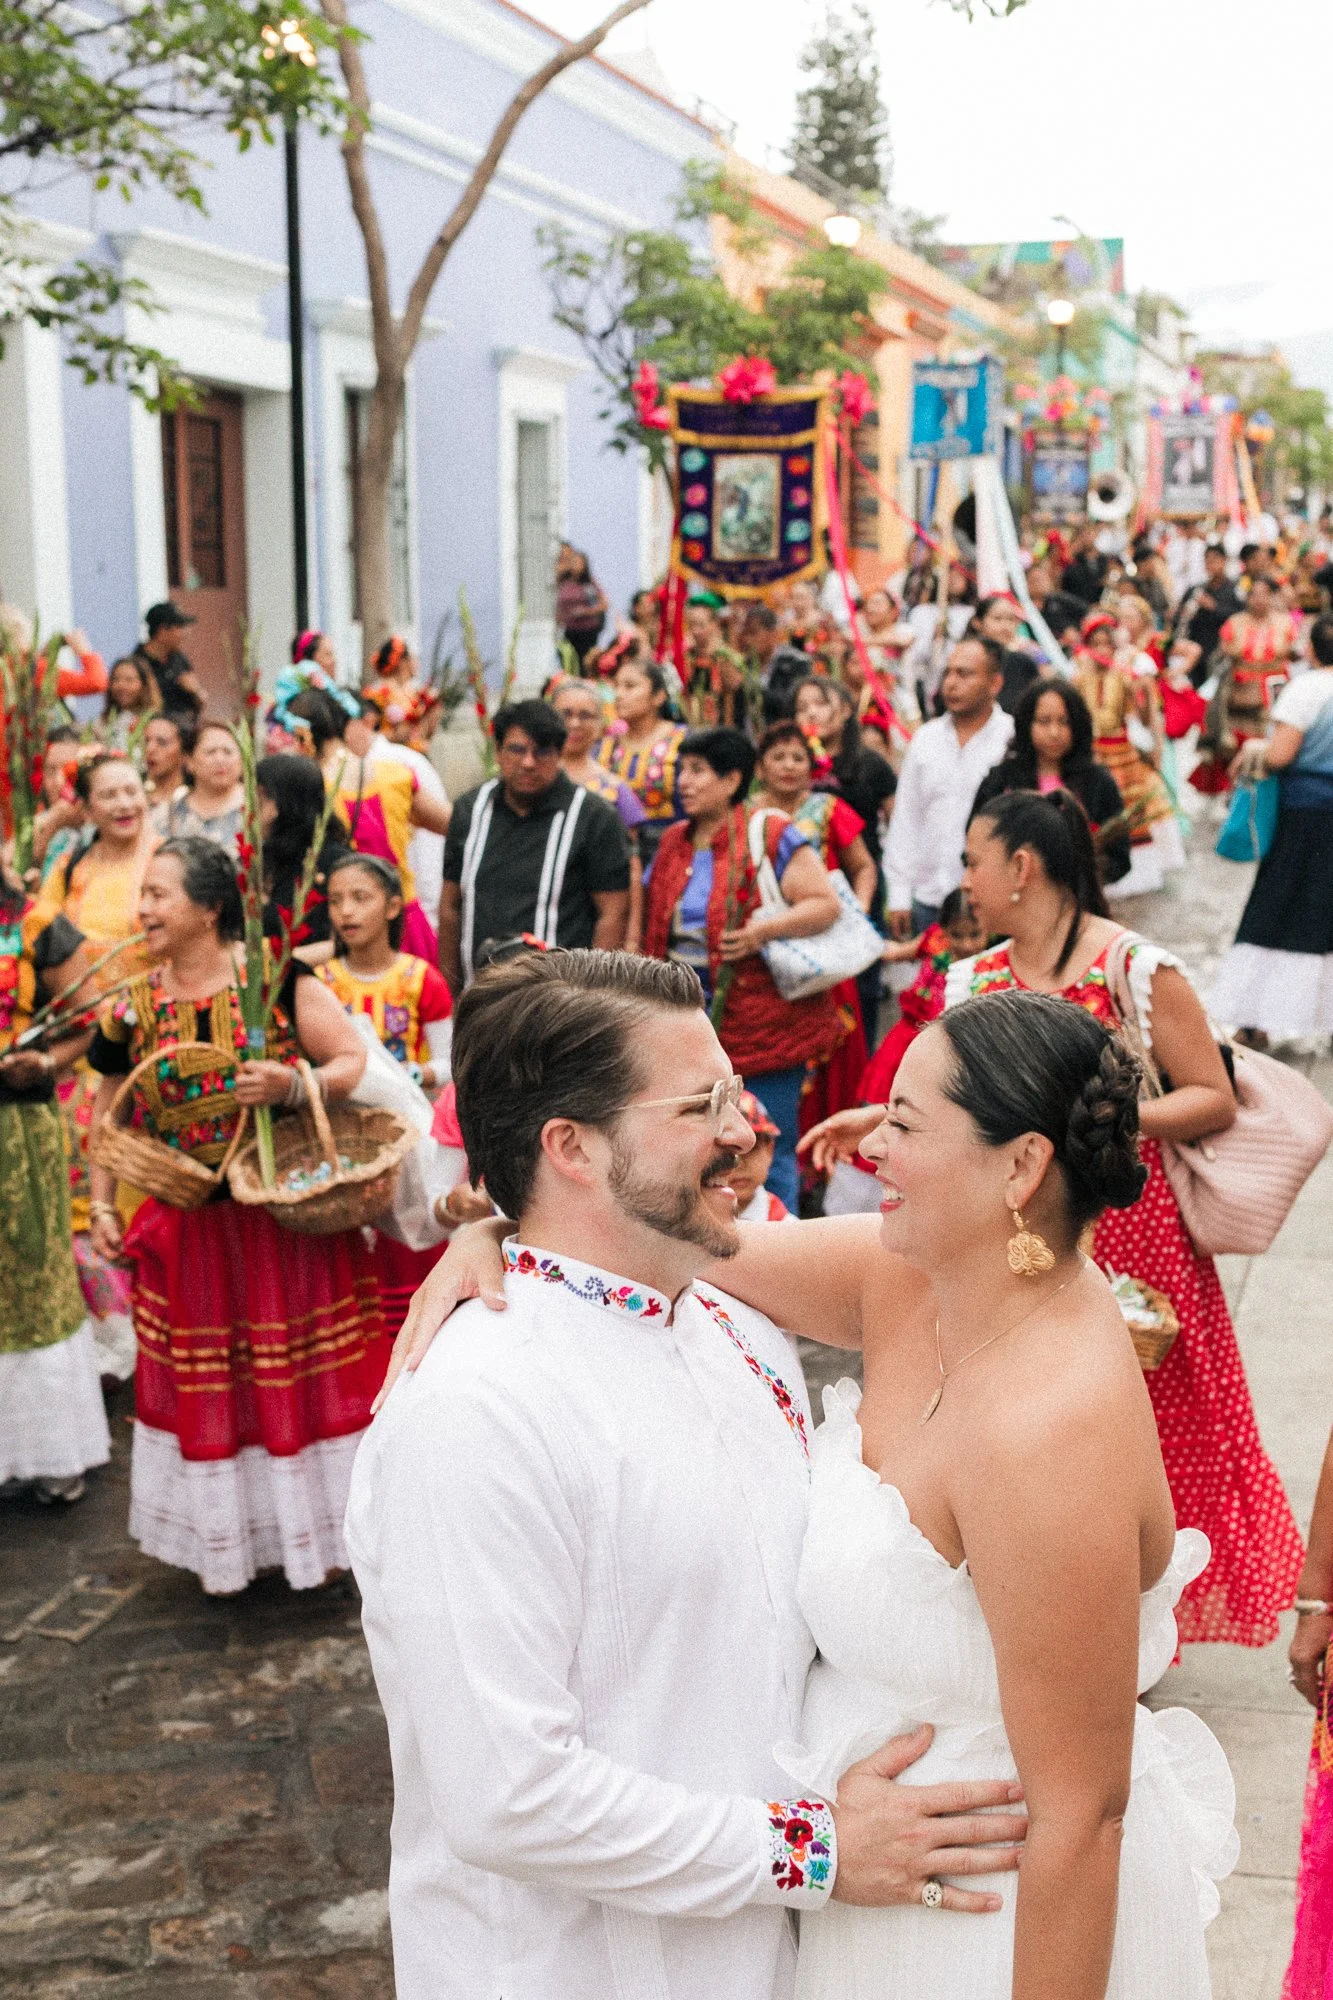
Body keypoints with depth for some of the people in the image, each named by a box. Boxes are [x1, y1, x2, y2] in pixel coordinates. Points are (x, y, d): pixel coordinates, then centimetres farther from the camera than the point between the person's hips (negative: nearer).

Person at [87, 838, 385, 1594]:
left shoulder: (280, 980, -10)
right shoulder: (133, 1007, 1)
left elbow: (356, 1061, -8)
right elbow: (112, 1113, 13)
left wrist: (295, 1086, -25)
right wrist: (102, 1204, 9)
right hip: (190, 1230, 3)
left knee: (301, 1372, 6)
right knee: (206, 1383, 11)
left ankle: (315, 1527, 23)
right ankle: (226, 1535, 29)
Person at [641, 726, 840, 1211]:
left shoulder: (772, 836, -6)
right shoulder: (673, 843, 14)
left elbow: (826, 904, -9)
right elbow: (652, 928, 23)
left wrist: (767, 929, -22)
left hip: (764, 1023, -6)